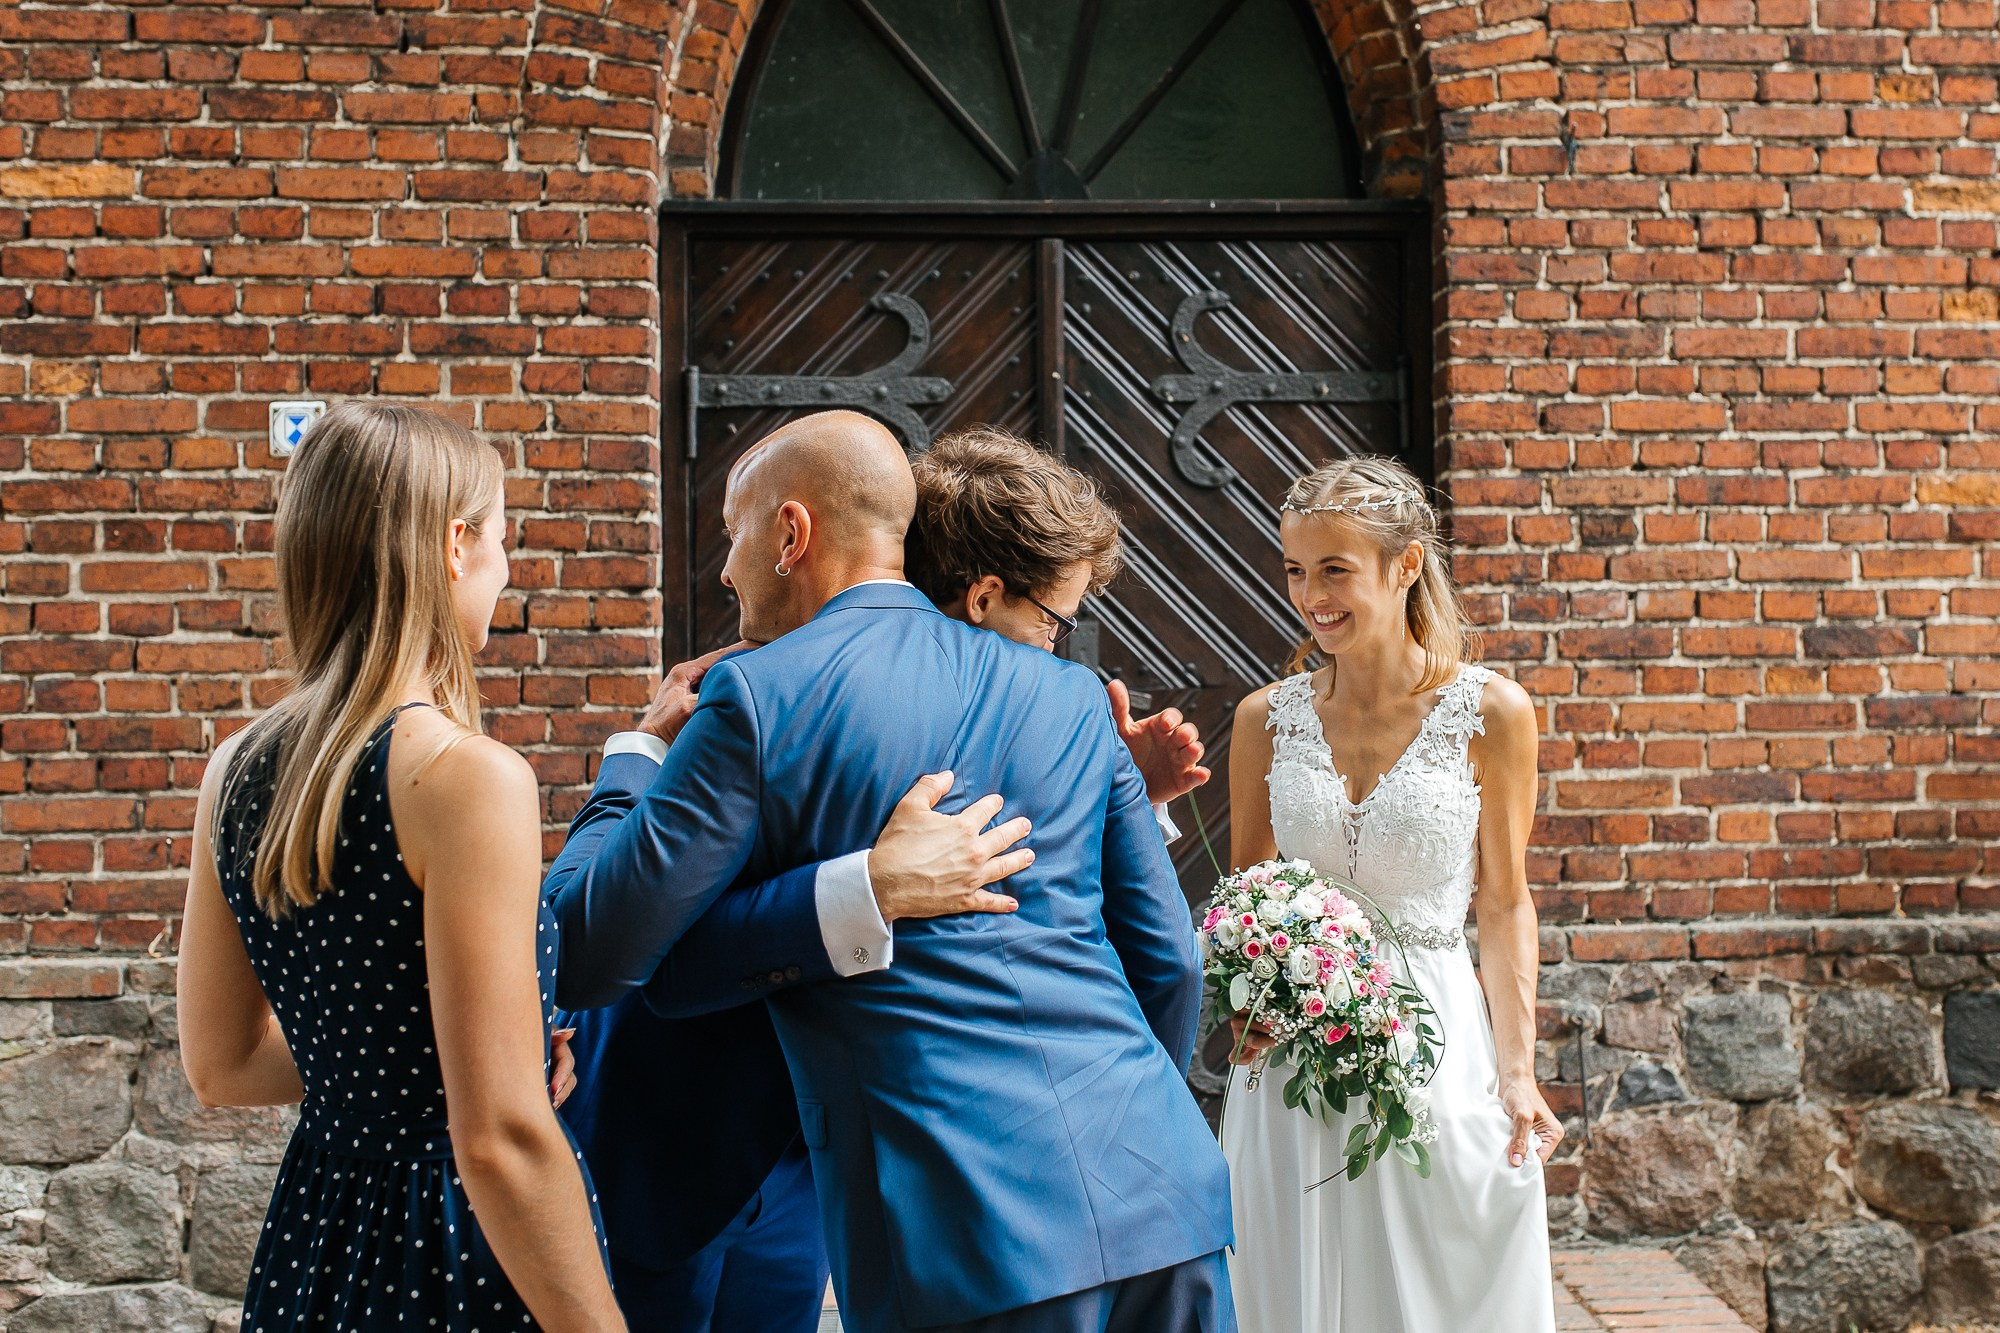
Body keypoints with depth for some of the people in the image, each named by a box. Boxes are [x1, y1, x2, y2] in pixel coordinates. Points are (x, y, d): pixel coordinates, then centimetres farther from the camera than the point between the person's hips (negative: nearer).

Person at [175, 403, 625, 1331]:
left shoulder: (236, 768, 1)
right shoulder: (468, 776, -21)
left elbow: (221, 1067, 11)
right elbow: (500, 1140, -23)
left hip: (313, 1230, 7)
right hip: (460, 1256, -7)